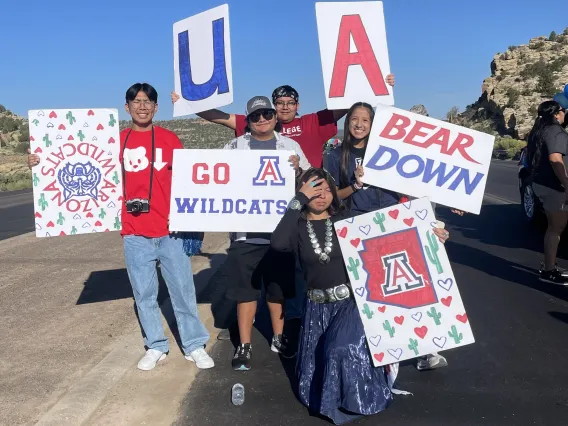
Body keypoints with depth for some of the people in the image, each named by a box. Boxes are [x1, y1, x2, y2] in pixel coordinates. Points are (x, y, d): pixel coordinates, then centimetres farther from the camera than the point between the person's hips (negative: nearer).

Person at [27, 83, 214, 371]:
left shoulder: (169, 139, 3)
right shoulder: (117, 141, 5)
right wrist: (42, 163, -2)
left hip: (169, 229, -1)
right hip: (134, 232, 1)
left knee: (182, 288, 4)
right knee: (144, 293, 8)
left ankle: (194, 346, 17)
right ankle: (156, 347, 23)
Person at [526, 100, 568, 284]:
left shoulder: (540, 130, 13)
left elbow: (532, 155, 25)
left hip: (541, 183, 10)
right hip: (553, 186, -9)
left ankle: (548, 266, 23)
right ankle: (549, 271, 1)